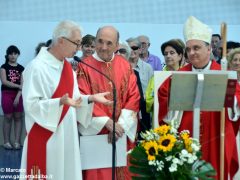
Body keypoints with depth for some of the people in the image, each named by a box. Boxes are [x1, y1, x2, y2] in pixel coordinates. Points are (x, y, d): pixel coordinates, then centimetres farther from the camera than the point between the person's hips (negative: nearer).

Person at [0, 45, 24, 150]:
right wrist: (18, 86, -15)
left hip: (18, 94, 2)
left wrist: (17, 97, -12)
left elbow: (22, 84, 0)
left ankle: (17, 142, 1)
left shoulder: (21, 68, 7)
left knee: (18, 117, 0)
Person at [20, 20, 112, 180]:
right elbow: (31, 104, -19)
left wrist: (90, 98, -4)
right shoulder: (37, 67, -16)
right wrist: (60, 102, -31)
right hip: (45, 138, -8)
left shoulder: (67, 67, 10)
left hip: (67, 137, 8)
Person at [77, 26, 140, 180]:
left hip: (121, 132, 3)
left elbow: (133, 97, 1)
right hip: (95, 131, -3)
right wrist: (107, 122, -17)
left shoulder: (125, 66, 6)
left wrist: (120, 124, -11)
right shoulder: (85, 66, -4)